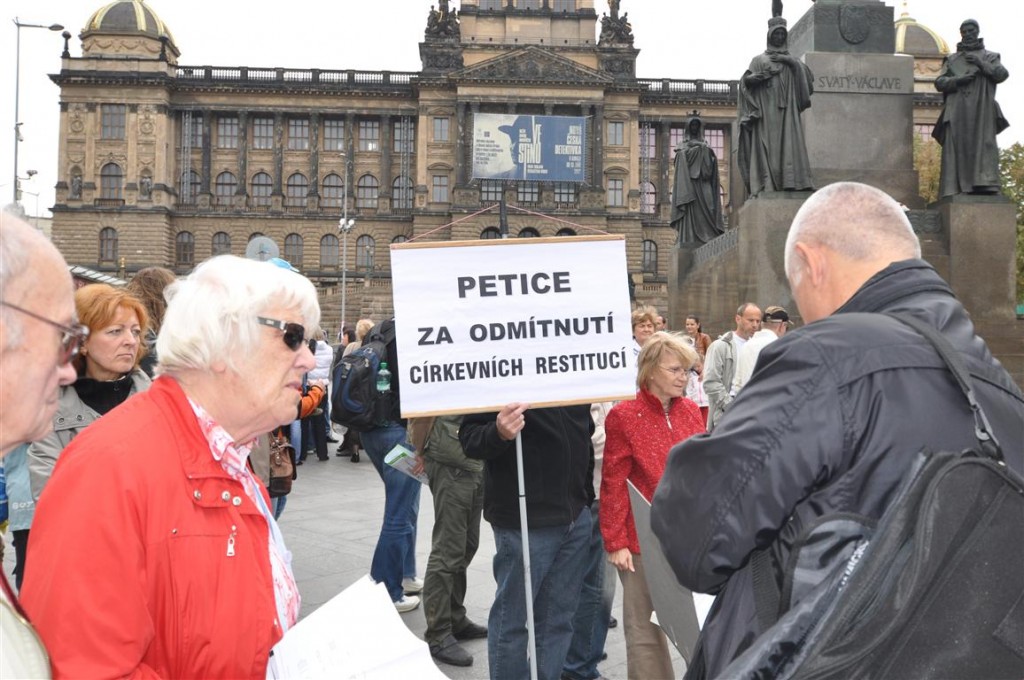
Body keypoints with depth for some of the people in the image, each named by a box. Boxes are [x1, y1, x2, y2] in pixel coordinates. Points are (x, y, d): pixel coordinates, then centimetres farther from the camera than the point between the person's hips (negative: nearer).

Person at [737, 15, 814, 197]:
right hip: (766, 110, -2)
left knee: (789, 142, -11)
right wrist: (761, 75, -13)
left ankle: (789, 182, -17)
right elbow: (745, 80, 5)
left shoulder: (791, 59, 22)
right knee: (767, 145, -12)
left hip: (787, 109, 2)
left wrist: (788, 60, -5)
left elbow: (807, 75, 5)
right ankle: (768, 183, -17)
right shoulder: (760, 59, 16)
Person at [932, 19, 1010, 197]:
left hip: (981, 110, 0)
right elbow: (939, 82, 10)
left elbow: (1002, 74, 5)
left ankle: (985, 184, -24)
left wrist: (981, 64, -7)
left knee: (983, 144, -15)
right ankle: (954, 192, -19)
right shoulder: (952, 59, 23)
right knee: (956, 148, -11)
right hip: (957, 111, 0)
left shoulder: (989, 57, 21)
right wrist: (958, 80, -8)